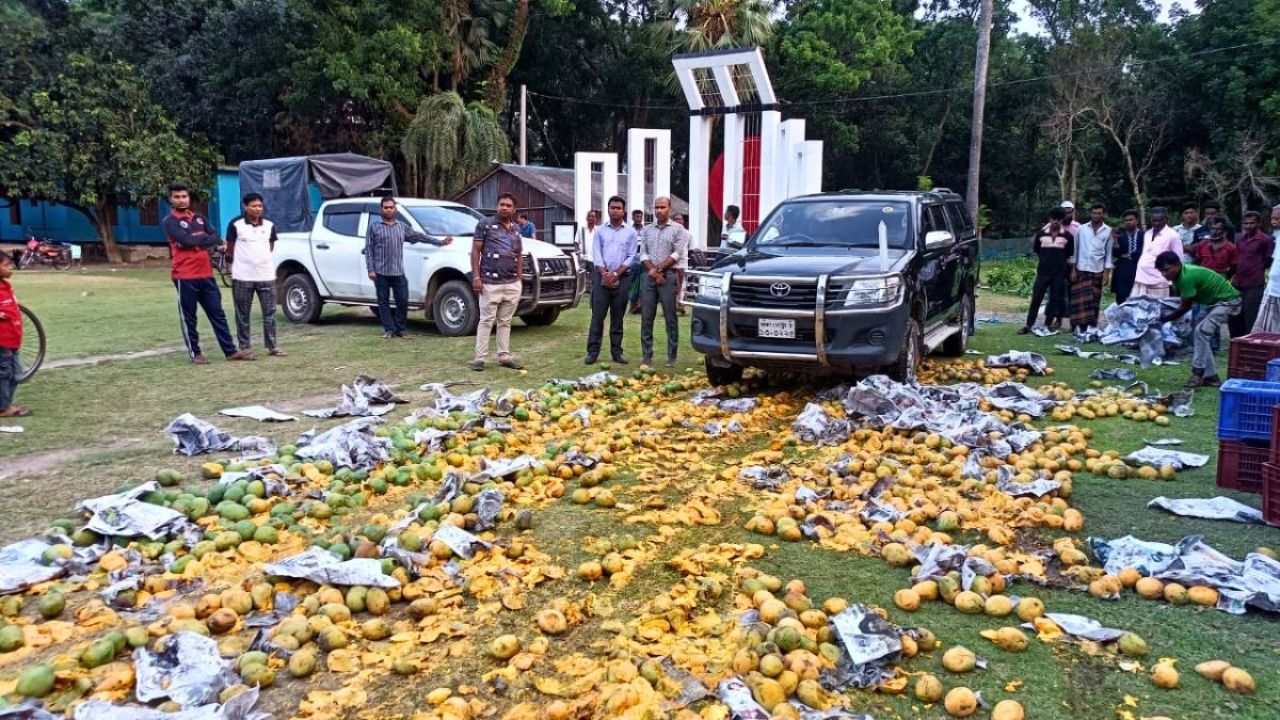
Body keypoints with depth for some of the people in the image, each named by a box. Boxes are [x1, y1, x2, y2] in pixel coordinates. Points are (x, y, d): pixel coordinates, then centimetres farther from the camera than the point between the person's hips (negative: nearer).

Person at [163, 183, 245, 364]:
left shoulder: (199, 218, 16)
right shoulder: (169, 221, -3)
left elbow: (216, 238, 5)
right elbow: (185, 240, -18)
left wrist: (197, 239, -12)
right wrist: (205, 238, -4)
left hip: (206, 274, 5)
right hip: (185, 276, -5)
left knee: (217, 313, 5)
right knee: (189, 317, 3)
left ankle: (230, 351, 7)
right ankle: (195, 353, 12)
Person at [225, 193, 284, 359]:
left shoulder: (269, 225, 7)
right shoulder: (235, 225, -4)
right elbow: (230, 251, 5)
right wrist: (236, 265, 13)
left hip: (266, 276, 3)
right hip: (242, 277, -3)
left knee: (270, 312, 4)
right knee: (243, 315, 4)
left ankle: (272, 346, 12)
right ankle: (245, 347, 11)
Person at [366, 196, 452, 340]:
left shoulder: (402, 226, 13)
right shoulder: (374, 227, 4)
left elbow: (419, 236, 16)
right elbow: (369, 249, 1)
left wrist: (440, 241, 11)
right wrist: (370, 269, -7)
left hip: (398, 272, 3)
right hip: (381, 272, -2)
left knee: (403, 301, 0)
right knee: (384, 302, 1)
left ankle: (400, 330, 11)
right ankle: (389, 330, 8)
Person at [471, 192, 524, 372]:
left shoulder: (516, 229, 14)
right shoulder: (485, 224, -1)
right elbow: (475, 251, -3)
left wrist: (520, 277, 11)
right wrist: (476, 276, -10)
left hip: (512, 284, 5)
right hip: (490, 283, -5)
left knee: (505, 322, 10)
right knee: (486, 321, -3)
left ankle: (505, 357, 16)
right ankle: (479, 358, 1)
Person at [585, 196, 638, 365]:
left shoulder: (631, 232, 5)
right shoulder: (600, 230, 7)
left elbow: (631, 257, 0)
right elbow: (596, 254, 1)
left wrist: (616, 274, -10)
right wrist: (605, 273, -12)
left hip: (622, 278, 0)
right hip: (601, 276, 0)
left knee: (617, 317, 5)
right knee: (597, 315, -3)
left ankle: (616, 351, 11)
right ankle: (593, 351, -1)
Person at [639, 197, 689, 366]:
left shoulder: (677, 229, 3)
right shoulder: (647, 230, 13)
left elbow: (677, 254, -6)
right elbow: (643, 254, 6)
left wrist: (658, 269, -11)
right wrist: (654, 272, -7)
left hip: (668, 276, -3)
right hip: (649, 276, 4)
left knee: (670, 319, -2)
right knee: (646, 318, 2)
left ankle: (671, 357, 3)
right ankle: (647, 355, 8)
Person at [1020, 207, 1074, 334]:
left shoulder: (1067, 236, 0)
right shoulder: (1041, 234, 2)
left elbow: (1070, 253, 11)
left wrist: (1059, 260, 15)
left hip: (1059, 273, 0)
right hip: (1043, 271, 0)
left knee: (1055, 299, 4)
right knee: (1036, 298, -3)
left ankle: (1048, 324, 13)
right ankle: (1028, 325, -2)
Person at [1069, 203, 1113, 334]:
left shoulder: (1108, 231, 2)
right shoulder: (1081, 229, 2)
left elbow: (1108, 253, 5)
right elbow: (1075, 250, 5)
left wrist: (1106, 273, -1)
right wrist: (1073, 270, 0)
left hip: (1097, 270, 1)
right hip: (1081, 269, 0)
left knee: (1094, 300, 5)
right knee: (1081, 299, -6)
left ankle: (1092, 327, 9)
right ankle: (1080, 327, -5)